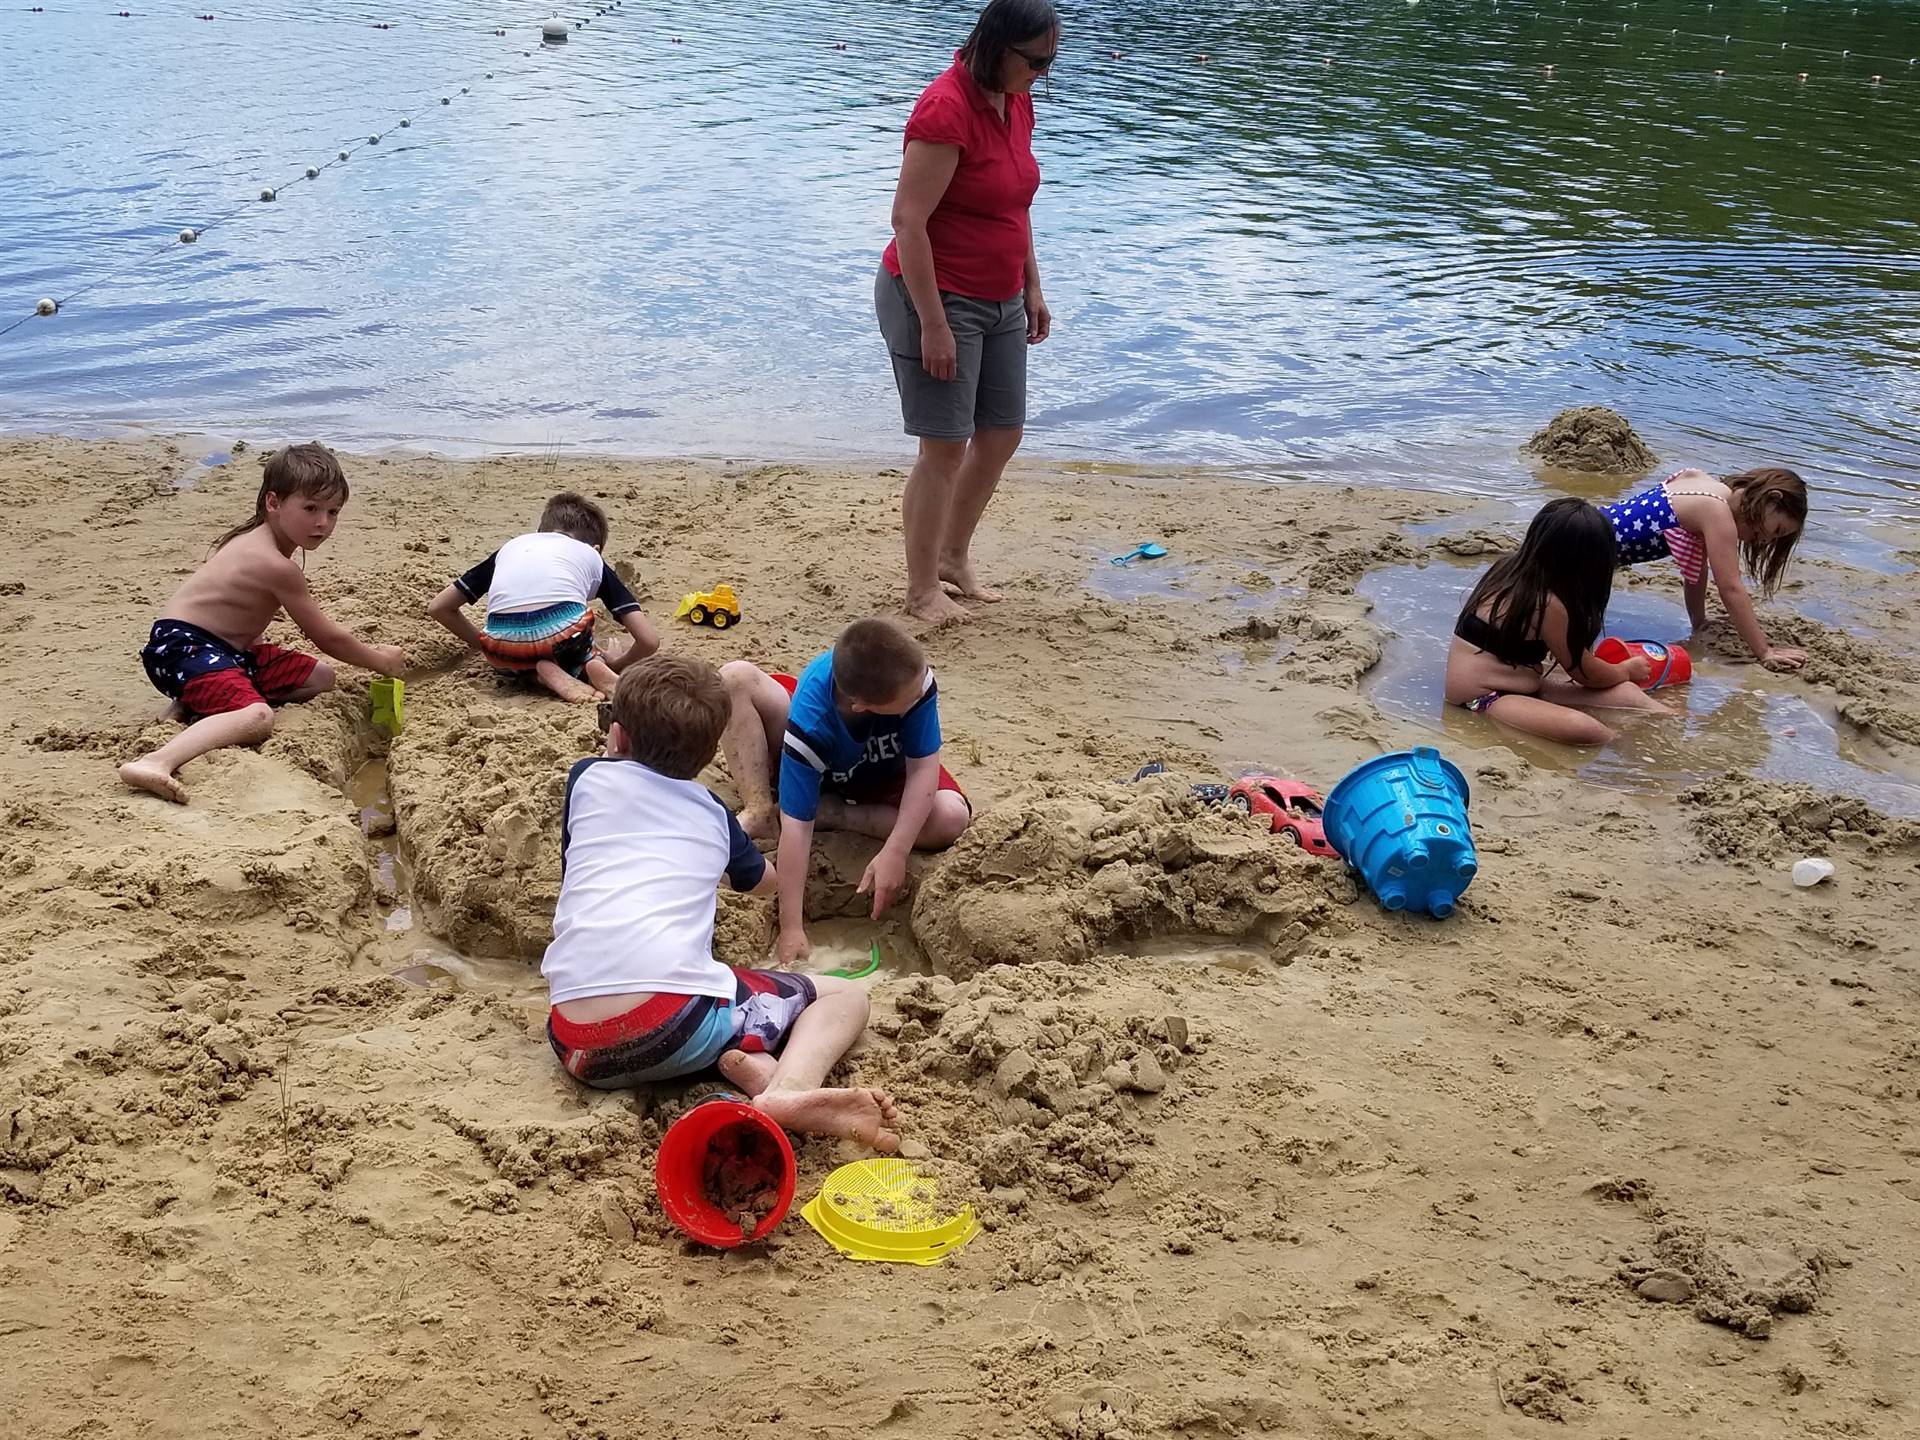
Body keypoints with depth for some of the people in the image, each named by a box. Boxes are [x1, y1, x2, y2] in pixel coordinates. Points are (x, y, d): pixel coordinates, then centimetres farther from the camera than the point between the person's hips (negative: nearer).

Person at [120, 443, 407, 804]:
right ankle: (157, 761, -54)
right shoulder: (278, 567, -19)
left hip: (227, 648, 11)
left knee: (320, 677, 14)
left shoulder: (255, 539, 11)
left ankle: (202, 701, 2)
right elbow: (326, 638, -10)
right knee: (256, 717, -35)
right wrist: (380, 660, 4)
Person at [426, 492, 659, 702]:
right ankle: (593, 666, 3)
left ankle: (546, 672, 5)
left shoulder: (511, 546, 34)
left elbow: (438, 607, 33)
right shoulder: (591, 556, 29)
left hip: (504, 639, 0)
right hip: (563, 629, 0)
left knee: (507, 660, 37)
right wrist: (616, 665, 38)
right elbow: (649, 641, 20)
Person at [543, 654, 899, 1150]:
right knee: (845, 995, 16)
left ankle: (755, 1068, 0)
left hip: (576, 1049, 2)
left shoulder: (588, 777, 17)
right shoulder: (711, 813, 19)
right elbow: (763, 880, 40)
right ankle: (788, 1088, -15)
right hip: (673, 1025, -2)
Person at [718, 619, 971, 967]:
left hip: (883, 777, 2)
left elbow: (923, 766, -29)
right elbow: (796, 827, -40)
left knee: (952, 817, -29)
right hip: (817, 774, -2)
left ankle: (826, 813, -13)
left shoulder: (914, 678, -38)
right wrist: (791, 929, -41)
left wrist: (895, 853, -39)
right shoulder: (811, 720, -41)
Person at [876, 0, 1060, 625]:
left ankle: (954, 556, 33)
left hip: (1000, 301, 9)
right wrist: (933, 325, -24)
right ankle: (922, 588, 13)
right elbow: (908, 221, -24)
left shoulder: (1017, 103, 5)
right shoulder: (946, 109, -22)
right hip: (938, 299, -9)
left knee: (1001, 435, 14)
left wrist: (1033, 288, 16)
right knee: (945, 449, -3)